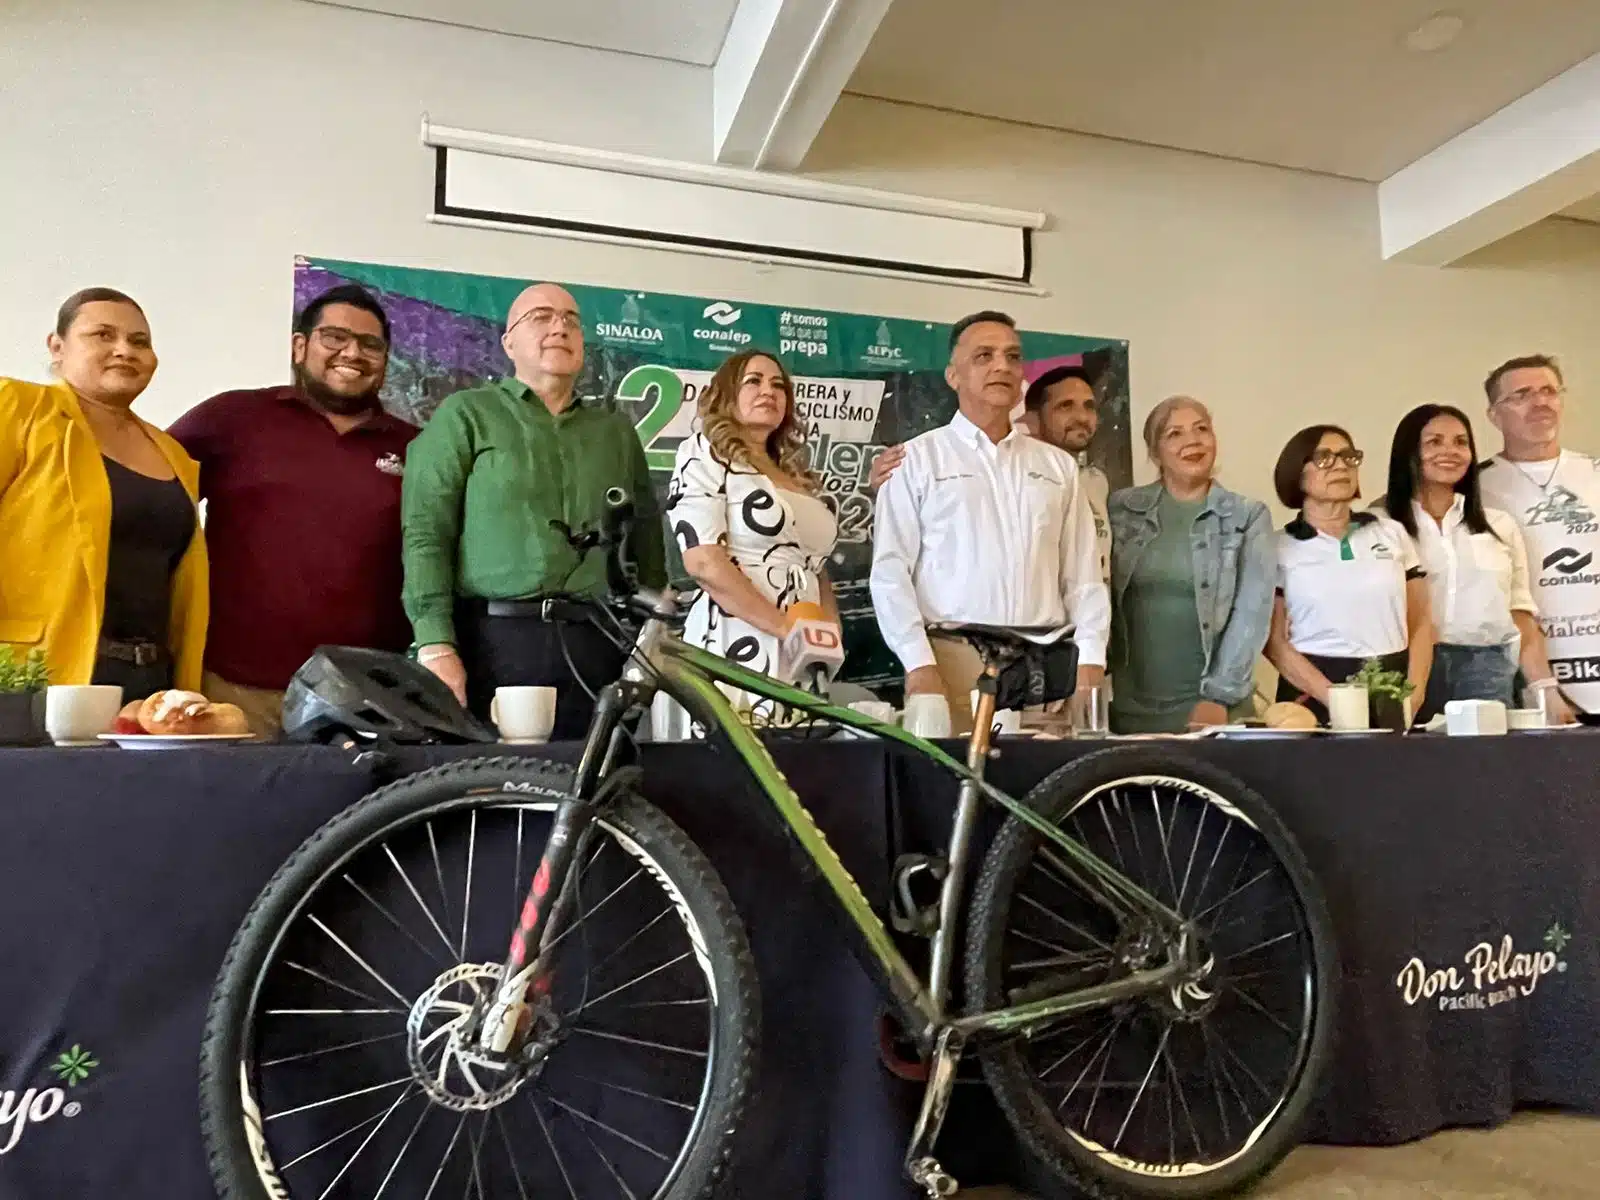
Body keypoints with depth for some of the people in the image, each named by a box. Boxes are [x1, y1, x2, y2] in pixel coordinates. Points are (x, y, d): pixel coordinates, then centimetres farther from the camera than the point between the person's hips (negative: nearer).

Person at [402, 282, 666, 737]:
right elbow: (425, 532, -2)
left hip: (597, 650, 3)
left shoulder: (617, 431, 20)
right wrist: (436, 645, -13)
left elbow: (647, 542, 16)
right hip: (494, 643, -3)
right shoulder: (465, 414, 9)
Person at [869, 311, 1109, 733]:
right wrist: (919, 664, -11)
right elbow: (891, 570, -3)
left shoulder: (1058, 465, 16)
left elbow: (1083, 575, 11)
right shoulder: (917, 459, 4)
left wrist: (1090, 659, 0)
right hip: (952, 663, -3)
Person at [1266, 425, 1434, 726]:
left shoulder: (1393, 533, 11)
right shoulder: (1279, 548, 1)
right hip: (1316, 698, -2)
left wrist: (1414, 694, -4)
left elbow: (1421, 623, 10)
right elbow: (1274, 641, -4)